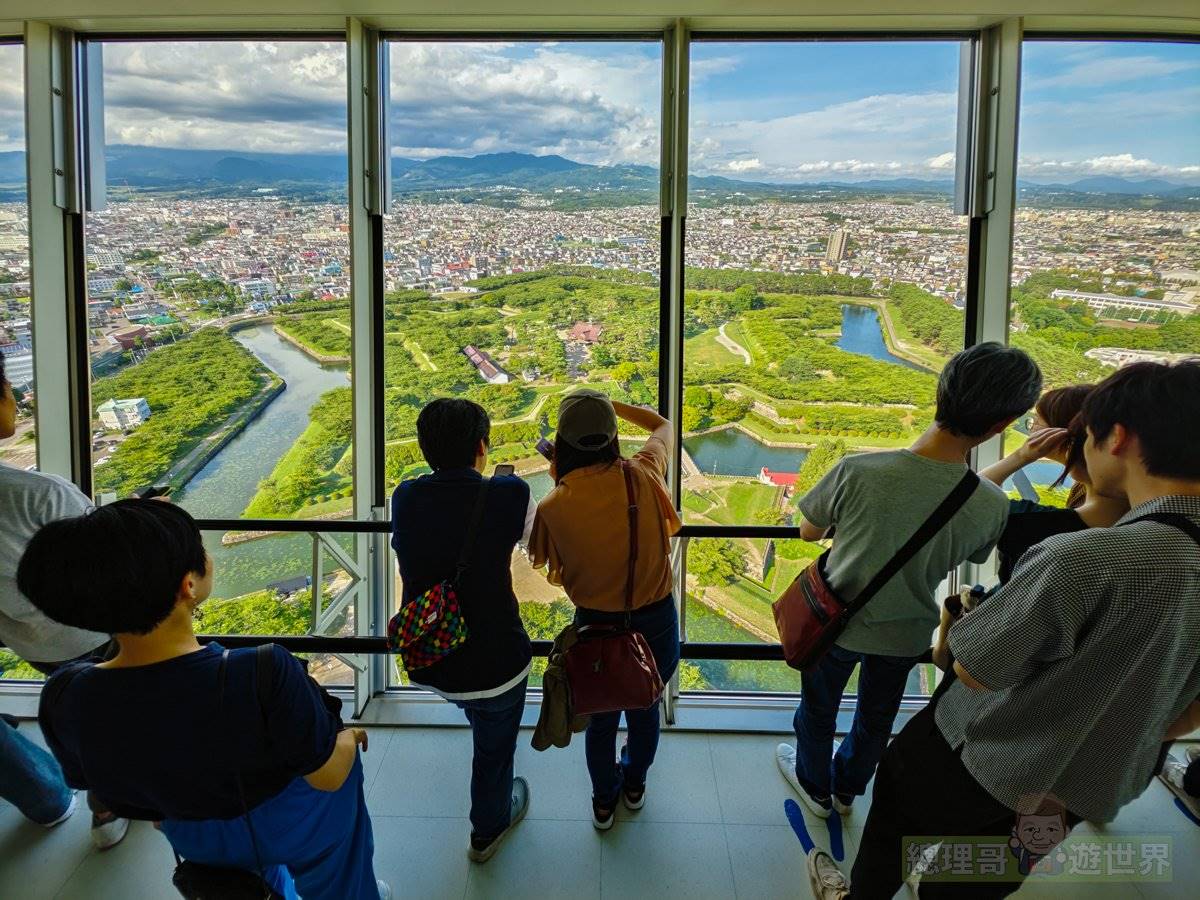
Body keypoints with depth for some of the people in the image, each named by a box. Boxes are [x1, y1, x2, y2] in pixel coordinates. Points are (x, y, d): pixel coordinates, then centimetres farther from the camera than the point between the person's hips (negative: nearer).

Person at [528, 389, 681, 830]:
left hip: (597, 625, -1)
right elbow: (662, 427, 4)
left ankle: (603, 801, 49)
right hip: (656, 620, 2)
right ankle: (634, 785, 55)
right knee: (644, 710, 29)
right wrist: (609, 404, 6)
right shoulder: (643, 477, -17)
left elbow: (552, 568, -2)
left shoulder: (554, 506, -22)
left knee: (600, 719, 26)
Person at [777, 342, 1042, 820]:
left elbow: (808, 532, -14)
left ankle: (816, 787, 53)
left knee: (818, 709, 27)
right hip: (907, 634, 2)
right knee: (876, 717, 31)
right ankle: (848, 787, 56)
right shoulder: (992, 506, -28)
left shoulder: (857, 472, -34)